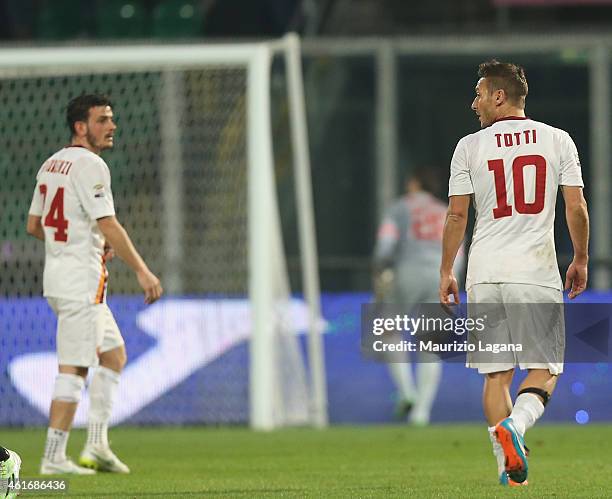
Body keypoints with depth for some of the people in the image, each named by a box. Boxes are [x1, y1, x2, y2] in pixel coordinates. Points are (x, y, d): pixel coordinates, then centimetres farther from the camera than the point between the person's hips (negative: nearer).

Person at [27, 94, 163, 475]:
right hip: (81, 278, -10)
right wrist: (143, 271, -19)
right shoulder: (89, 165, -14)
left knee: (114, 354, 16)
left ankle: (97, 445, 11)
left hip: (57, 272, 10)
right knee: (73, 368, -7)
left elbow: (33, 224, 20)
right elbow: (108, 225, -21)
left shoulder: (52, 164, 15)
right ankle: (54, 458, -6)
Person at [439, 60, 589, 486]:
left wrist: (447, 271, 9)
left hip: (485, 274, 1)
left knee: (496, 375, 8)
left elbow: (457, 215, 1)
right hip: (536, 272, -1)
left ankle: (508, 467, 4)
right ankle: (514, 425, -24)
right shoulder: (557, 140, 4)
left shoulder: (470, 147, 2)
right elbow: (576, 207, 1)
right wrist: (581, 260, 13)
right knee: (545, 370, 4)